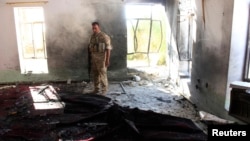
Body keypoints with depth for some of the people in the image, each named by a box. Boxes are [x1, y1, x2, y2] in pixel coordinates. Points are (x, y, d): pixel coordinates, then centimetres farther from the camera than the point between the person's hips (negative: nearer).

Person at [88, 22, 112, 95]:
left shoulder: (104, 36, -10)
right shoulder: (92, 36, 11)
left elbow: (108, 49, -13)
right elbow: (90, 48, 17)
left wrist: (107, 60, -17)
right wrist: (90, 58, 14)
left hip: (102, 58, -7)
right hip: (94, 58, 7)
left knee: (102, 74, -3)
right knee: (95, 74, 11)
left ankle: (104, 90, 8)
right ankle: (96, 89, 23)